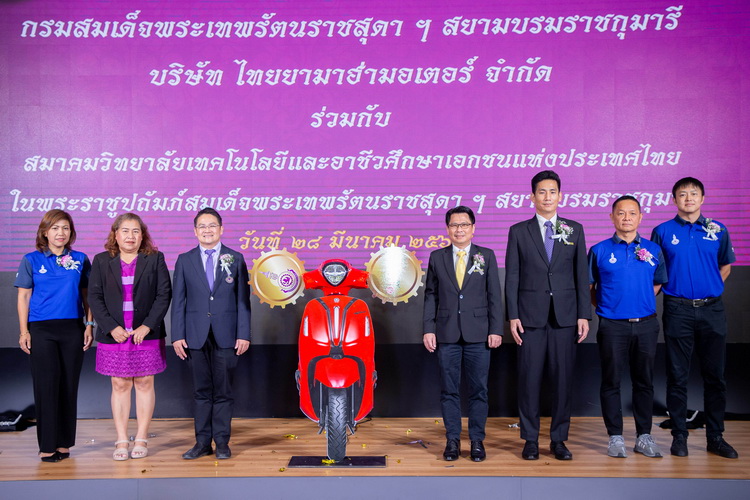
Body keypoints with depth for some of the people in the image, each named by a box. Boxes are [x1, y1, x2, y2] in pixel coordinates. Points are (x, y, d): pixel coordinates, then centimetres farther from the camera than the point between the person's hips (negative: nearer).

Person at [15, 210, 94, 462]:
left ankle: (64, 443, 17)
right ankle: (47, 445, 9)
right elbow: (23, 297, 3)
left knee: (69, 386, 5)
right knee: (46, 386, -1)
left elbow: (87, 294, 10)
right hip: (42, 330, -1)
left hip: (73, 329, 2)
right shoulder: (32, 260, 3)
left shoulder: (81, 260, 6)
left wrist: (89, 325, 3)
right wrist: (24, 331, -2)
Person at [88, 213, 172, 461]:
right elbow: (95, 297, 2)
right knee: (120, 385, 5)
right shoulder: (101, 261, 7)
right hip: (114, 336, 1)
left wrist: (148, 326, -11)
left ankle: (141, 440, 12)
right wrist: (111, 327, -9)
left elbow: (164, 294, -2)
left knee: (144, 384, 4)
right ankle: (121, 441, 11)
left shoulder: (155, 259, 3)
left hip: (147, 334, -1)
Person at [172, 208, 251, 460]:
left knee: (223, 390, 4)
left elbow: (243, 299, 2)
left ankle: (222, 442, 14)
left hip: (226, 336, -1)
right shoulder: (184, 260, 7)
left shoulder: (236, 259, 5)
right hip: (196, 335, 1)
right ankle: (202, 442, 17)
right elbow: (178, 301, 6)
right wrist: (177, 335, -1)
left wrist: (244, 334, -4)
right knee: (201, 390, 8)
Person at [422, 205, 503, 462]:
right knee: (449, 390, 5)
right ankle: (452, 440, 16)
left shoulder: (486, 256, 5)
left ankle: (477, 440, 15)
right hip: (446, 335, 1)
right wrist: (428, 329, 0)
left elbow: (494, 295, 3)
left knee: (478, 390, 4)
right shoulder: (437, 257, 7)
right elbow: (430, 295, 7)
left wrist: (496, 330, -4)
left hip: (478, 334, -1)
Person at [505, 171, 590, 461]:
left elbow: (582, 274, 7)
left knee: (563, 378, 4)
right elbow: (512, 277, 3)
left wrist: (584, 314, 0)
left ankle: (559, 439, 16)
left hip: (565, 317, 1)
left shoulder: (574, 230, 9)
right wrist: (512, 315, -4)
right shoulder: (519, 231, 5)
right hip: (531, 317, -1)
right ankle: (530, 439, 14)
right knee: (529, 379, 2)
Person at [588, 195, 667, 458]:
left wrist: (642, 302, 7)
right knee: (611, 381, 3)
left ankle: (644, 436, 20)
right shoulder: (599, 251, 1)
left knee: (644, 381, 9)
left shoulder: (653, 250, 6)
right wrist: (604, 307, 2)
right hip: (612, 326, -2)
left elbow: (658, 283, 18)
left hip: (646, 325, 2)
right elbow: (588, 288, 7)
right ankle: (615, 437, 14)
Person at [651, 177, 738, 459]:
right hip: (677, 310, -2)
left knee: (714, 375, 7)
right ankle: (679, 435, 13)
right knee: (678, 375, 4)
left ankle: (715, 436, 18)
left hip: (712, 310, 2)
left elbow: (725, 266, 17)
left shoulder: (718, 230, 7)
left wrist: (709, 289, 7)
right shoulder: (663, 232, 3)